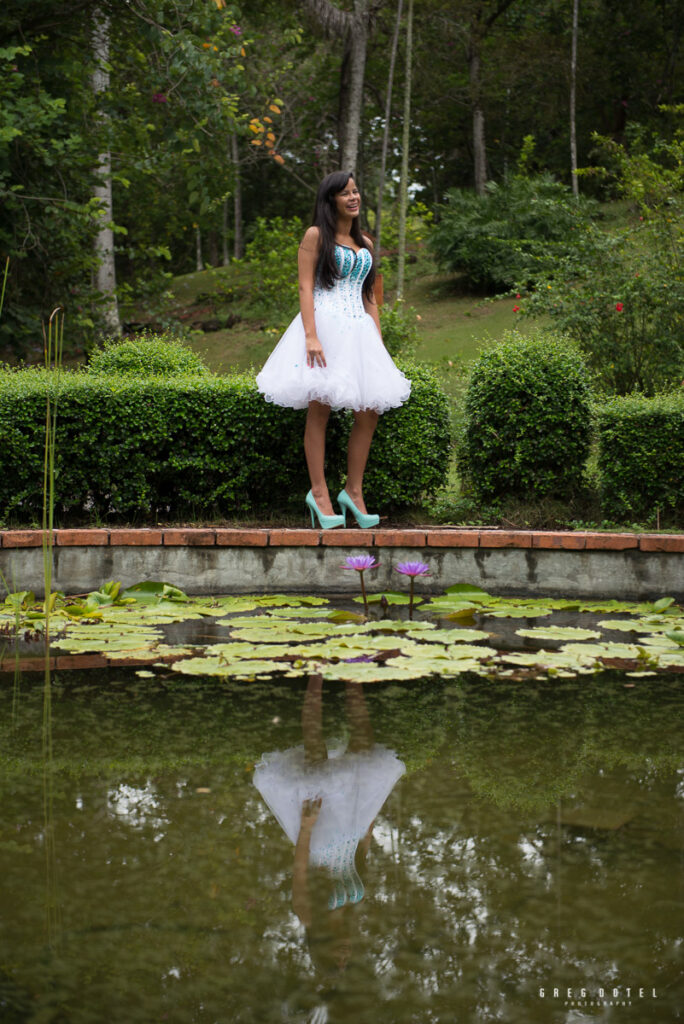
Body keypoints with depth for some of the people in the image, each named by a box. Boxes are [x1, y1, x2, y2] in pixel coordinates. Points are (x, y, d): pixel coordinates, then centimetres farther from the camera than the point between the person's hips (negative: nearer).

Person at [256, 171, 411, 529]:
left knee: (370, 411, -1)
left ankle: (354, 491, 7)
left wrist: (380, 343, 13)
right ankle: (319, 493, -2)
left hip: (359, 330, 6)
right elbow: (306, 287, -5)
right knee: (319, 409, -6)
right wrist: (311, 336, -16)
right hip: (324, 325, -6)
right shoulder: (316, 236, 3)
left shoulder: (365, 244, 19)